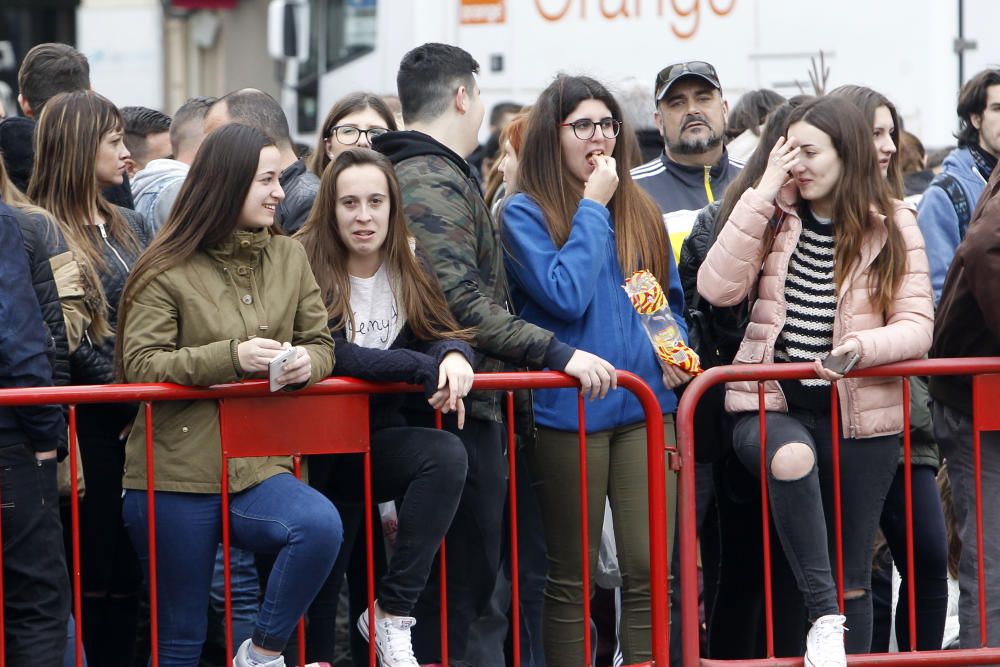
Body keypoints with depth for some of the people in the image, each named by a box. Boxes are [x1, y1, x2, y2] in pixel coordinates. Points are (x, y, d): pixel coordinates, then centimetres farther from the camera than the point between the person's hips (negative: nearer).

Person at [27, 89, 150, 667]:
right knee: (91, 568, -4)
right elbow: (69, 339, -13)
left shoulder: (131, 227, 17)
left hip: (136, 420, 7)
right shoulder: (43, 235, -7)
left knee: (129, 571, 7)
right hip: (89, 421, -7)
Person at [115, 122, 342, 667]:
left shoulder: (289, 257, 9)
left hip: (260, 467, 3)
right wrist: (232, 357, -22)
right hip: (176, 473, -3)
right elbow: (140, 363, -11)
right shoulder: (166, 270, -5)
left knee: (320, 526, -29)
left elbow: (321, 343, 14)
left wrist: (308, 363, -11)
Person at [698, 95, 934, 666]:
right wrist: (763, 193, -9)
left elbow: (917, 325, -2)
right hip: (773, 404, -1)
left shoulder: (893, 226, 2)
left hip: (860, 413, 1)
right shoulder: (776, 218, 6)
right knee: (792, 457, -37)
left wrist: (863, 347, -23)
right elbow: (718, 288, -9)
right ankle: (825, 616, -32)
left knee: (853, 576, 5)